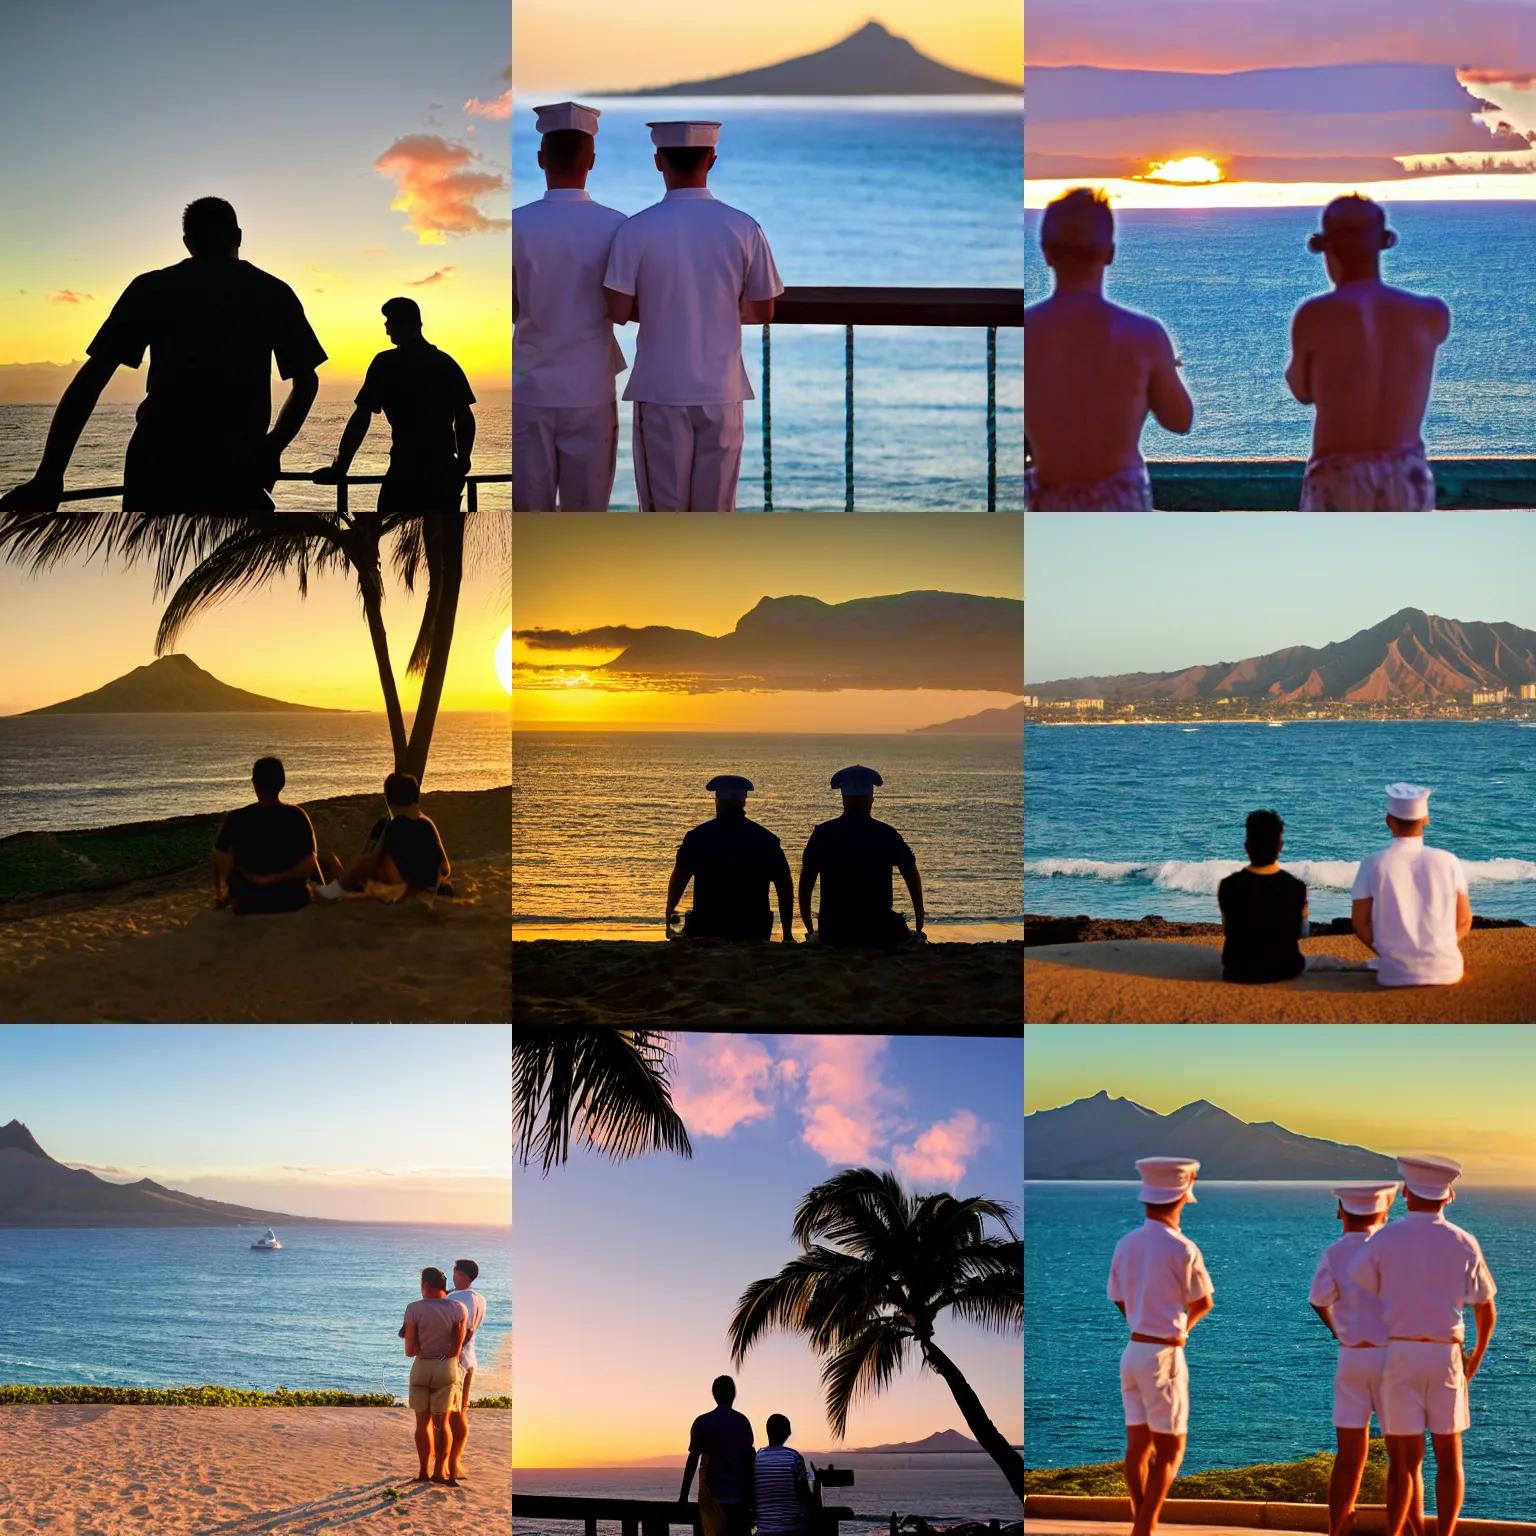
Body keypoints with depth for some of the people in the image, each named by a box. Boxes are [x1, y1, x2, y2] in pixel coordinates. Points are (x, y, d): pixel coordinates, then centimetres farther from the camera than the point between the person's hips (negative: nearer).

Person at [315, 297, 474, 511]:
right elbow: (465, 418, 13)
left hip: (406, 471, -5)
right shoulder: (446, 363, 11)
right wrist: (463, 460, 29)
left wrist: (338, 469, 1)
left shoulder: (387, 363, -3)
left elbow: (361, 419, -4)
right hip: (444, 470, 5)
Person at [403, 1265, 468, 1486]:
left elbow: (410, 1350, -8)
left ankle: (424, 1471, 11)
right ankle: (440, 1471, 4)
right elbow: (457, 1348, -9)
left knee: (423, 1422, 10)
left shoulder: (414, 1309, -11)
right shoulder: (457, 1309, -6)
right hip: (447, 1368, 1)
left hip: (421, 1368, -1)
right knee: (442, 1421, 8)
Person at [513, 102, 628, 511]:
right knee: (587, 513, 7)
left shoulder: (517, 226, -9)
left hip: (530, 390, 0)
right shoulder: (615, 228, -8)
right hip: (591, 391, 0)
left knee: (530, 511, 7)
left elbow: (507, 313, -4)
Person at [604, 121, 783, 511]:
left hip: (660, 391, -1)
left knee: (663, 507, 8)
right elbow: (762, 312, 3)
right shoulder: (744, 229, -5)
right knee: (717, 507, 11)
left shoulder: (636, 230, -11)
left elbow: (618, 313, -8)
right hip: (722, 391, 2)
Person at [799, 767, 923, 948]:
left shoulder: (823, 834, 0)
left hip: (833, 934, 1)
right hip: (879, 933, -1)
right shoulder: (887, 834, -1)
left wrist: (809, 929, 12)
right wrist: (919, 927, 13)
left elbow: (806, 881, 3)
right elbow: (913, 877, 4)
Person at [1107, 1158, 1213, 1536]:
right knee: (1170, 1450, 2)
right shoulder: (1183, 1250, -16)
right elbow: (1203, 1303, -2)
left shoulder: (1126, 1245, 2)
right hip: (1165, 1355, -6)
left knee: (1138, 1445, 12)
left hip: (1133, 1350, 6)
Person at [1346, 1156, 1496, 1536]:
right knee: (1449, 1457, 11)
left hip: (1397, 1354, -1)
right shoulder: (1463, 1244, 2)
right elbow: (1487, 1310, 8)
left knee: (1404, 1459, 3)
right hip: (1445, 1355, 1)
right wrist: (1477, 1355, 24)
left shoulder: (1384, 1240, -4)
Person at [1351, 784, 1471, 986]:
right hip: (1446, 972, 0)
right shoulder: (1448, 862, -6)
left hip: (1395, 975, 0)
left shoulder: (1372, 865, -9)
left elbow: (1360, 923, -5)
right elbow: (1463, 922, 0)